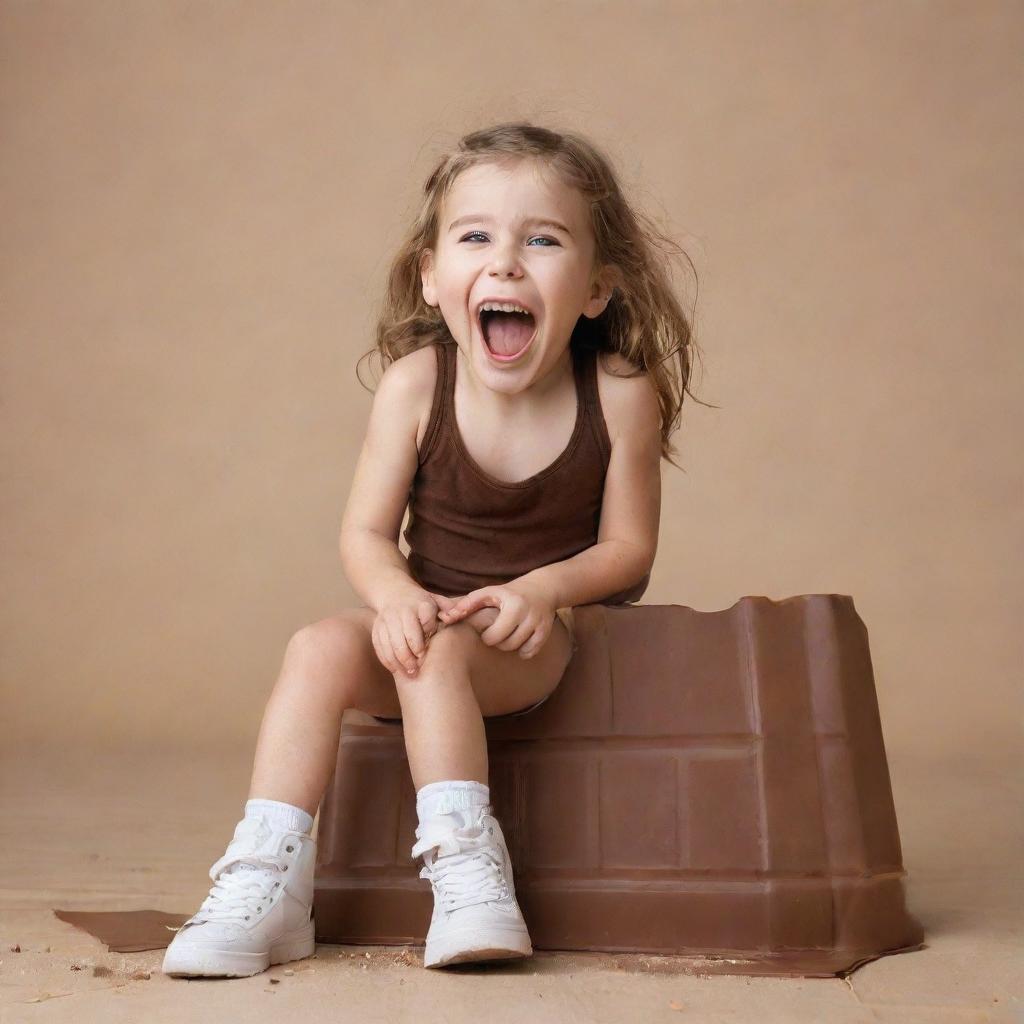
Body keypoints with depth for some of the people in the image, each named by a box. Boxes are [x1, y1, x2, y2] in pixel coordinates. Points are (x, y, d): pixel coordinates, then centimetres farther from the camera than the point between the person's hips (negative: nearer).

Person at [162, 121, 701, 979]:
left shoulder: (619, 393, -14)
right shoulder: (416, 384, -11)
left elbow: (628, 544, -7)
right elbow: (367, 532, -6)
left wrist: (541, 589, -24)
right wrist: (394, 593, -27)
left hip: (555, 628, -2)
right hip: (431, 614, 3)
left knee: (438, 652, -31)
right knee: (320, 649, -23)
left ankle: (466, 866, -20)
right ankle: (266, 883, -17)